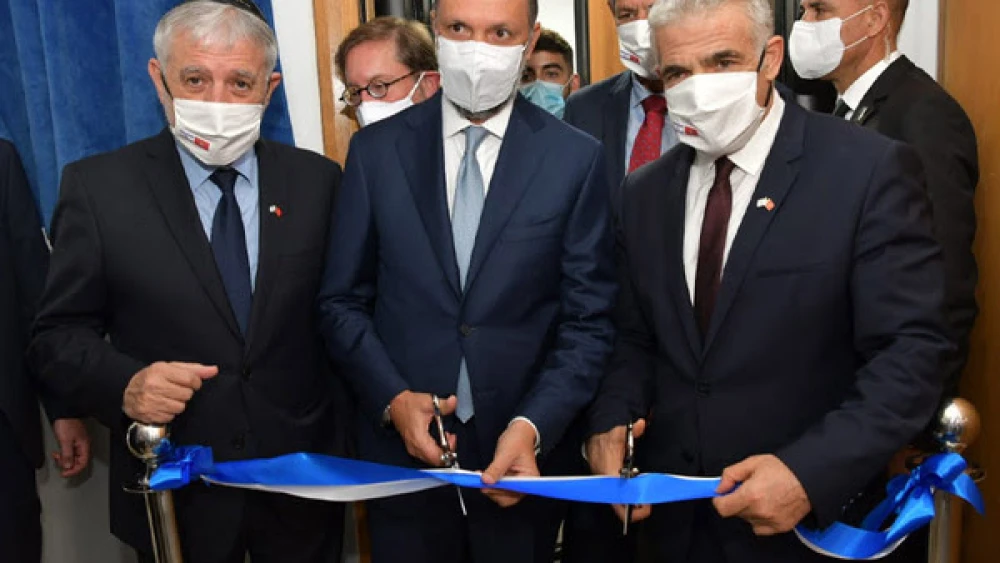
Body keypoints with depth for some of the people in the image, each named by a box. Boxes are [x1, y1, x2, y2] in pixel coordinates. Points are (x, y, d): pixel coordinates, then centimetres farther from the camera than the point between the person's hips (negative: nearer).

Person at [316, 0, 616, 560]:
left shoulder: (577, 158, -5)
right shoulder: (376, 150, -1)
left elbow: (589, 320, -5)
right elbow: (343, 300, 3)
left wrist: (533, 426, -16)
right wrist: (392, 398, -10)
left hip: (526, 453, -1)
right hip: (403, 450, 1)